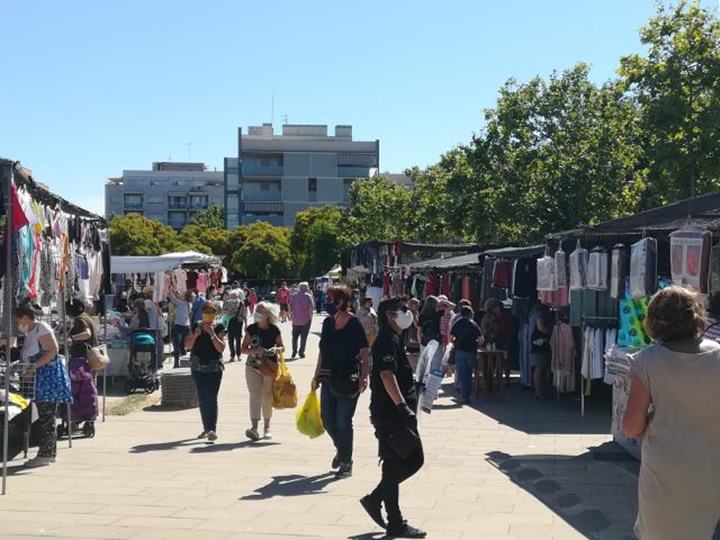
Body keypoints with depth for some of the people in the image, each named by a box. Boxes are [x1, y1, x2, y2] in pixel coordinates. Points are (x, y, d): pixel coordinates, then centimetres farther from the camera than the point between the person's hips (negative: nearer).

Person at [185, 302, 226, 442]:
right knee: (202, 399, 9)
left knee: (211, 398, -12)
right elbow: (188, 345, 3)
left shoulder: (219, 328, -1)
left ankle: (212, 429, -17)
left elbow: (221, 348, -10)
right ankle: (206, 428, 20)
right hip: (197, 367, 4)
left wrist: (212, 334, -18)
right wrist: (195, 335, -13)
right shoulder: (196, 327, 7)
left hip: (214, 367, -4)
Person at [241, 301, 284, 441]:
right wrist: (254, 351, -17)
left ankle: (267, 427, 22)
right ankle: (254, 427, -18)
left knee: (267, 397, 8)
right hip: (253, 366, 0)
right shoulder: (251, 329, 1)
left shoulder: (274, 330, 0)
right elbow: (244, 349, 2)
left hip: (270, 366, 0)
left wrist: (277, 349, -13)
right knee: (255, 395, -12)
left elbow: (281, 347, 9)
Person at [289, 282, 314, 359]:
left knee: (295, 337, 13)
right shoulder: (308, 296, -7)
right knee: (303, 337, 4)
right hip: (305, 320, -3)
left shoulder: (293, 296, 4)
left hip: (295, 320, 3)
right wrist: (311, 318, -2)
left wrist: (291, 316, 12)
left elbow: (290, 307, 4)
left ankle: (294, 352, 12)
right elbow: (310, 308, -12)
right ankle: (301, 352, 5)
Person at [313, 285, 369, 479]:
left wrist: (364, 376, -20)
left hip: (348, 381, -6)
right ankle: (341, 449, 36)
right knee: (327, 419, 10)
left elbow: (365, 352, -12)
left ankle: (346, 463, 11)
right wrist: (317, 375, 17)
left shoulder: (354, 323, -11)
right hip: (329, 379, 6)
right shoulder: (328, 322, 8)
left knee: (343, 422, -2)